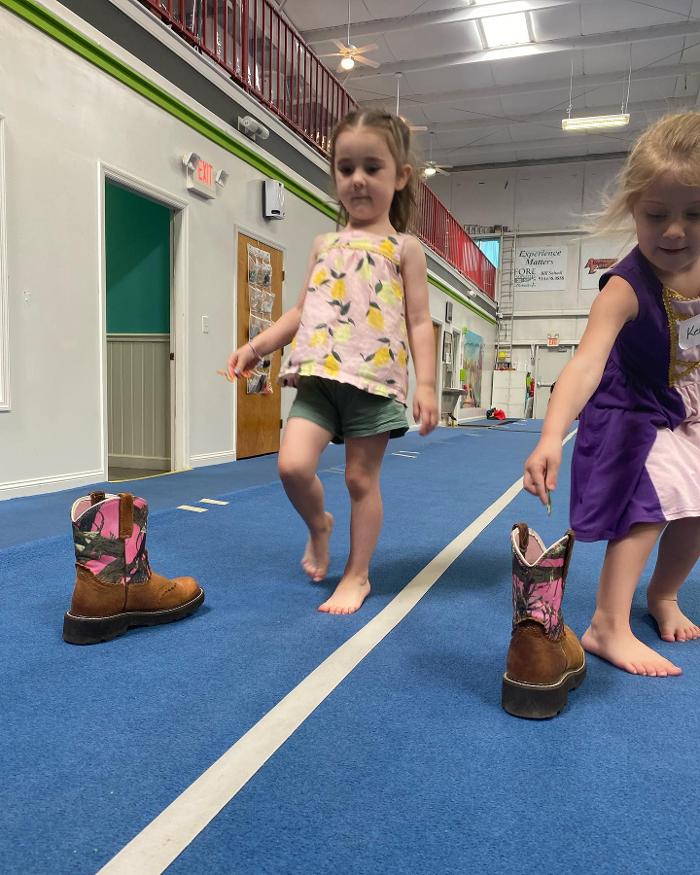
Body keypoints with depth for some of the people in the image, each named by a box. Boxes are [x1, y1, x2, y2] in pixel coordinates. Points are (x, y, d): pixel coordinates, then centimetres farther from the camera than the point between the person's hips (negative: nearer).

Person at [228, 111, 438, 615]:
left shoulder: (404, 248, 6)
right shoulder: (325, 246, 17)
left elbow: (420, 322, 1)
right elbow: (300, 312, 19)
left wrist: (426, 384, -9)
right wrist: (257, 346, 7)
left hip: (374, 381, -3)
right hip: (318, 377, 3)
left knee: (362, 478, 4)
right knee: (293, 465, -12)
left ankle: (358, 574, 21)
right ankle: (319, 525, 21)